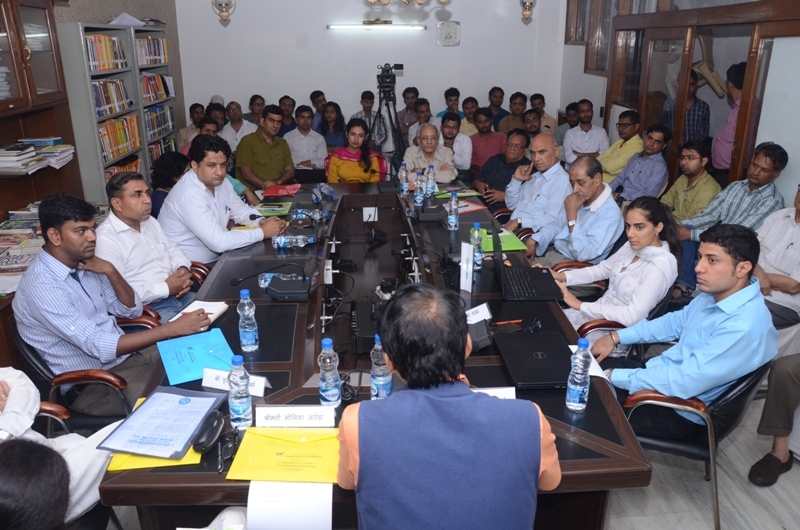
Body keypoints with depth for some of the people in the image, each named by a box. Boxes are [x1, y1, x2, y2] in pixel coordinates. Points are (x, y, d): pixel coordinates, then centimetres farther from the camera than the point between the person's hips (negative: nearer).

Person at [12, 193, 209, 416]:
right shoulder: (41, 286, -22)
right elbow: (98, 347, -27)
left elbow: (132, 310, 9)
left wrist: (110, 271, -9)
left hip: (124, 356, 8)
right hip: (91, 384, -7)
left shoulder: (82, 264, 3)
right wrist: (172, 328, -31)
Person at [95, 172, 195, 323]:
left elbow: (172, 250, 23)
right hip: (148, 309, -8)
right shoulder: (106, 239, -15)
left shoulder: (150, 222, 12)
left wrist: (183, 269, -1)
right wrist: (165, 288, -20)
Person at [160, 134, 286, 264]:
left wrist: (262, 221, -9)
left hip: (216, 258, 8)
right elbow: (218, 242, -31)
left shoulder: (220, 182, -1)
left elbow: (241, 210, 12)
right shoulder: (189, 195, -27)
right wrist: (262, 232, -23)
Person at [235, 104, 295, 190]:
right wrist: (266, 186, -19)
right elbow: (246, 173, -5)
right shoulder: (248, 141, 3)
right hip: (253, 192, -4)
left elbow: (290, 171, 12)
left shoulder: (282, 143, 20)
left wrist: (277, 182, -9)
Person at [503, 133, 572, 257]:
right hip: (511, 230, 8)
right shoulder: (535, 176, 19)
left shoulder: (562, 180, -9)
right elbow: (512, 204, 24)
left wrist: (519, 221, -21)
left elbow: (551, 219, -19)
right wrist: (516, 180, 9)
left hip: (529, 239, -8)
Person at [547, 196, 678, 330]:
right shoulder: (633, 246, 1)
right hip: (600, 311, 7)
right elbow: (602, 269, 13)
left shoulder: (660, 266, -23)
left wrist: (580, 305, -25)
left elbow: (633, 316, -29)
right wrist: (561, 277, -2)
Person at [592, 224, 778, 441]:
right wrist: (616, 337, 8)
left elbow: (683, 382, -31)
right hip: (663, 373, 8)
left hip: (680, 411, -8)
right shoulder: (716, 292, -2)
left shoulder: (744, 328, -30)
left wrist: (612, 376, -24)